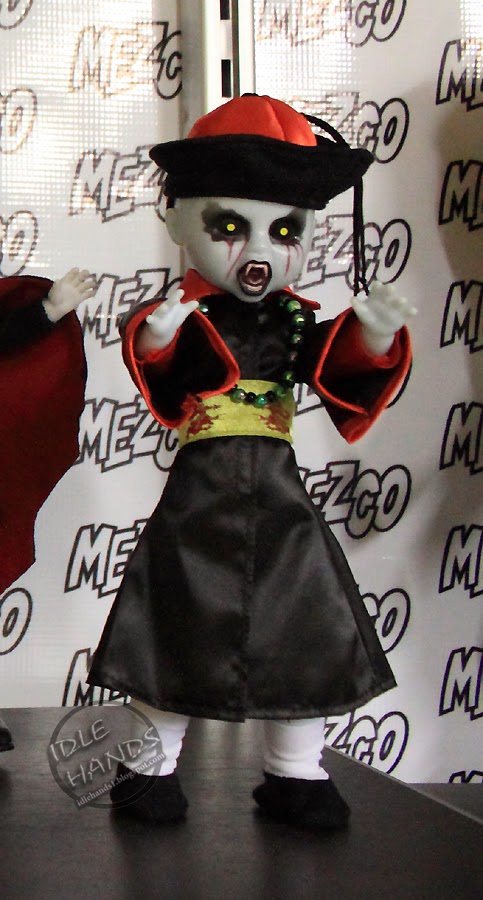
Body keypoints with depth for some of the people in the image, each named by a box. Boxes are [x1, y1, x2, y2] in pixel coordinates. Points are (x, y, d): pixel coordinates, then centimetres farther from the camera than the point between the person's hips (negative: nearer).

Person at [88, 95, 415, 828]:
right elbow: (162, 388, -22)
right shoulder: (188, 322, -7)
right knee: (181, 628, 5)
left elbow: (343, 376, -2)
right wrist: (155, 341, -42)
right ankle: (153, 763, 22)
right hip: (199, 496, -3)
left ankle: (295, 772, 22)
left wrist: (374, 339, -19)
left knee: (305, 631, 7)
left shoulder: (297, 324, 4)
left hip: (280, 497, 4)